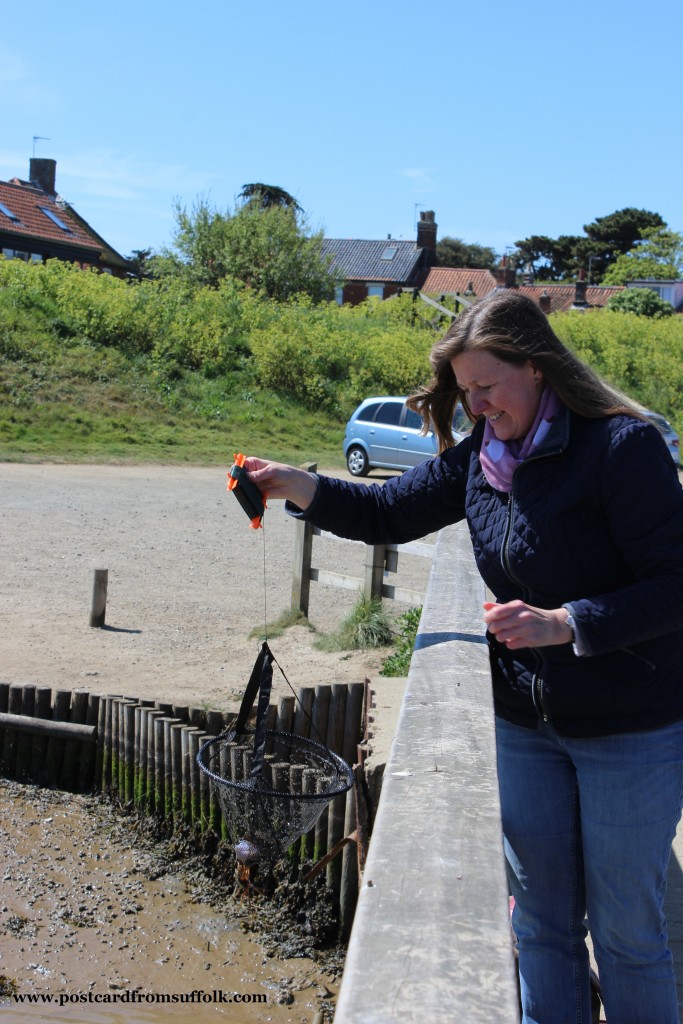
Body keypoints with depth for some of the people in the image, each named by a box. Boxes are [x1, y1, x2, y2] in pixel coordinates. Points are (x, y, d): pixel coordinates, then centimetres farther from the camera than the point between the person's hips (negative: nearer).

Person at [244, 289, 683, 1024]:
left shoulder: (621, 445, -19)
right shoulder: (482, 455, 1)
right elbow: (390, 513, 7)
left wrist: (565, 622, -29)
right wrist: (299, 487, -7)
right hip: (527, 723, 6)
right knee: (541, 921, 17)